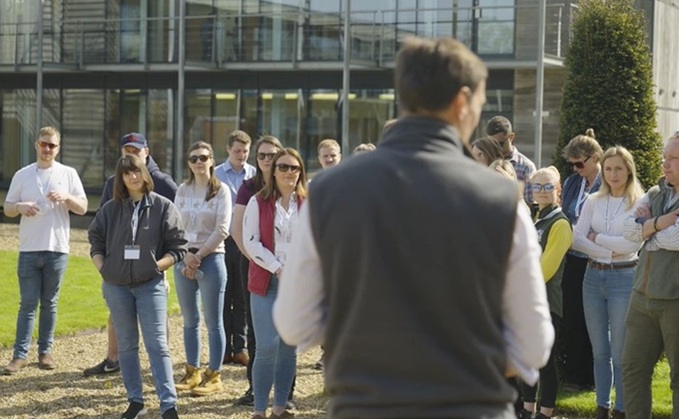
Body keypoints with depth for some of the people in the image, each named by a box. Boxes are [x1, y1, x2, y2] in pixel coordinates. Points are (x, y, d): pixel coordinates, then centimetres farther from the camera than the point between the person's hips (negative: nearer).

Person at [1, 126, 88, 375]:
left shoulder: (68, 174, 5)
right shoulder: (22, 175, 6)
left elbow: (83, 208, 3)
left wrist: (66, 198, -16)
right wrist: (20, 207, -14)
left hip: (57, 249, 0)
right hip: (29, 249, 0)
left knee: (49, 304, 7)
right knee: (28, 303, -1)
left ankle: (45, 351, 15)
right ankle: (20, 355, -1)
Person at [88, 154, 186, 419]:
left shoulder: (163, 207, -2)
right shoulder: (110, 209, 5)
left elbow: (178, 247, -2)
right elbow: (95, 240, 13)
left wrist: (157, 265, -13)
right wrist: (101, 266, -1)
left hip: (150, 285, -3)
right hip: (116, 285, 3)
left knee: (157, 345, -7)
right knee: (126, 345, 10)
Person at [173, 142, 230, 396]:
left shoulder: (221, 190, -3)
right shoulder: (183, 191, 9)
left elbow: (222, 230, -9)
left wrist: (199, 256, -11)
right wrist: (185, 255, -9)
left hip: (211, 258, -4)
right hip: (184, 259, 4)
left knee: (213, 321, -2)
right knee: (190, 320, 9)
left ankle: (214, 376, 4)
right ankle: (192, 372, 18)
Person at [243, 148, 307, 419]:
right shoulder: (258, 202, 1)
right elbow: (251, 241, -5)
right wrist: (278, 268, -11)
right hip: (266, 282, -3)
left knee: (289, 346, 5)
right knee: (268, 345, -11)